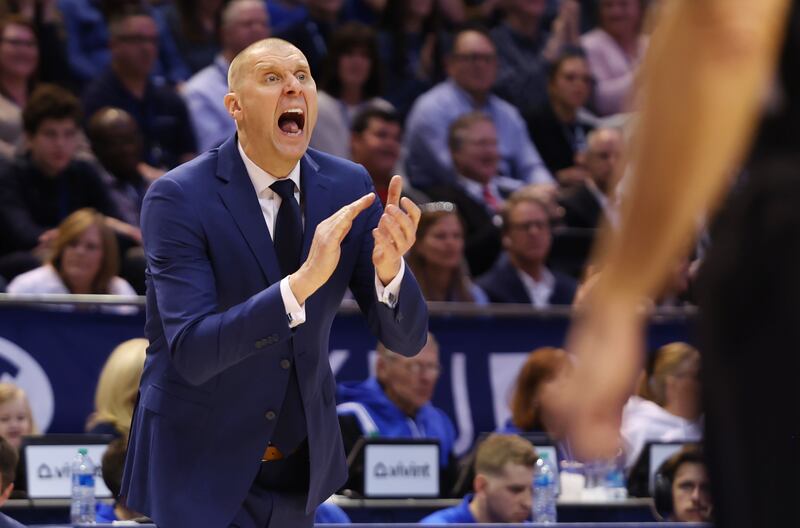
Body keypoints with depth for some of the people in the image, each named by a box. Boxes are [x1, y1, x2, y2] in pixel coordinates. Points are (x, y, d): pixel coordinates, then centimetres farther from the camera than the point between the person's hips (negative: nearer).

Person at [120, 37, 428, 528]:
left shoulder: (348, 187, -4)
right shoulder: (179, 198, -18)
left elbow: (406, 337, -5)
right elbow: (193, 352, -28)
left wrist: (389, 266, -27)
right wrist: (302, 282, -39)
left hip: (303, 465, 5)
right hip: (204, 469, -5)